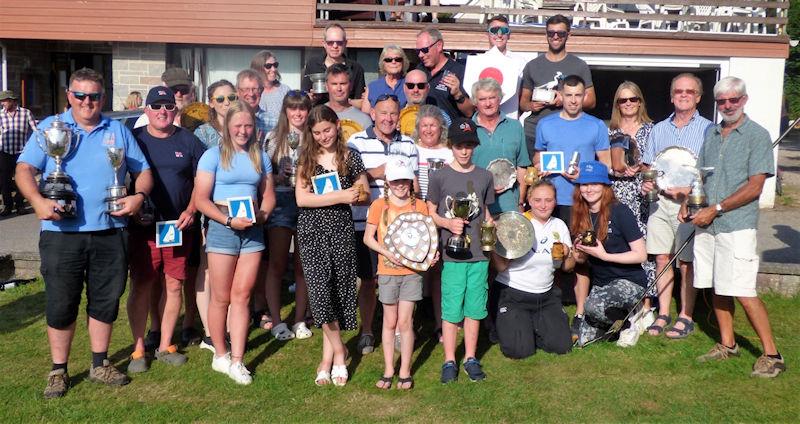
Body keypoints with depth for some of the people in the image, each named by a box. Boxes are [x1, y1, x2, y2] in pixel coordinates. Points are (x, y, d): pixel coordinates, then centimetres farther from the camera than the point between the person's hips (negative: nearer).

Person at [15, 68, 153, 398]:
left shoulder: (118, 131, 12)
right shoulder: (50, 128, 6)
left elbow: (143, 171, 14)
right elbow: (25, 168, -3)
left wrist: (138, 196, -6)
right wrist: (37, 201, -20)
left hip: (110, 233, 2)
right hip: (62, 232, -2)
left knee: (105, 301, 10)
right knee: (60, 304, 4)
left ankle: (99, 365, 26)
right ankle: (58, 371, 18)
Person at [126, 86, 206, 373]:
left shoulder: (188, 141, 8)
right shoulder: (134, 139, 3)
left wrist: (191, 211, -3)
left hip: (179, 226, 2)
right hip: (142, 226, -2)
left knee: (174, 286, 6)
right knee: (141, 286, 1)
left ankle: (165, 346, 19)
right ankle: (138, 349, 12)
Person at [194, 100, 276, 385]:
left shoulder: (260, 156, 11)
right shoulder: (214, 155, -3)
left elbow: (268, 195, 14)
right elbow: (200, 199, -8)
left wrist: (262, 214, -7)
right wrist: (229, 220, -18)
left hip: (253, 231, 4)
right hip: (222, 229, -3)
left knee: (242, 296, 4)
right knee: (221, 297, 5)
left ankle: (236, 360, 9)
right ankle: (220, 356, 20)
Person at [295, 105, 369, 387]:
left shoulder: (350, 157, 5)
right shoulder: (306, 158, 4)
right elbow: (301, 198, -7)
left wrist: (353, 195, -15)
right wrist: (339, 196, -14)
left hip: (341, 230, 1)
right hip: (312, 230, 0)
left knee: (338, 292, 4)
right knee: (320, 292, -9)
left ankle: (328, 356, 18)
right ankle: (338, 351, 10)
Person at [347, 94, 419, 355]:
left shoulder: (408, 145, 11)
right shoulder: (357, 141, 2)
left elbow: (413, 184, 15)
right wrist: (375, 173, -14)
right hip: (365, 222, -2)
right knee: (368, 279, 7)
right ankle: (366, 331, 22)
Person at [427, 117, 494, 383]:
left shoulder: (484, 176, 7)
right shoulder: (440, 177, -2)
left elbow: (486, 213, 15)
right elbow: (431, 213, 3)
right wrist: (448, 223, -14)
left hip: (479, 253, 3)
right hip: (452, 254, -3)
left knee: (474, 307, 10)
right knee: (451, 309, 3)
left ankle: (471, 359, 23)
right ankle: (449, 361, 15)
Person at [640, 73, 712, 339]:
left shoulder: (707, 129, 0)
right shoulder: (659, 129, 14)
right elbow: (648, 165, 20)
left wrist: (688, 189, -17)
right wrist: (647, 182, -1)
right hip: (660, 201, 4)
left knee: (686, 262, 1)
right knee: (662, 258, 6)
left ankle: (686, 317, 12)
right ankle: (663, 314, 16)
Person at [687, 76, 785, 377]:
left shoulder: (757, 135, -5)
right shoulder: (711, 134, 14)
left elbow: (754, 187, -12)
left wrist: (715, 209, -15)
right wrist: (687, 203, 6)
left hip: (737, 225, -6)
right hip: (706, 224, 6)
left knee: (744, 292, -8)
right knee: (717, 288, 13)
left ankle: (771, 354, 3)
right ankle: (727, 345, 26)